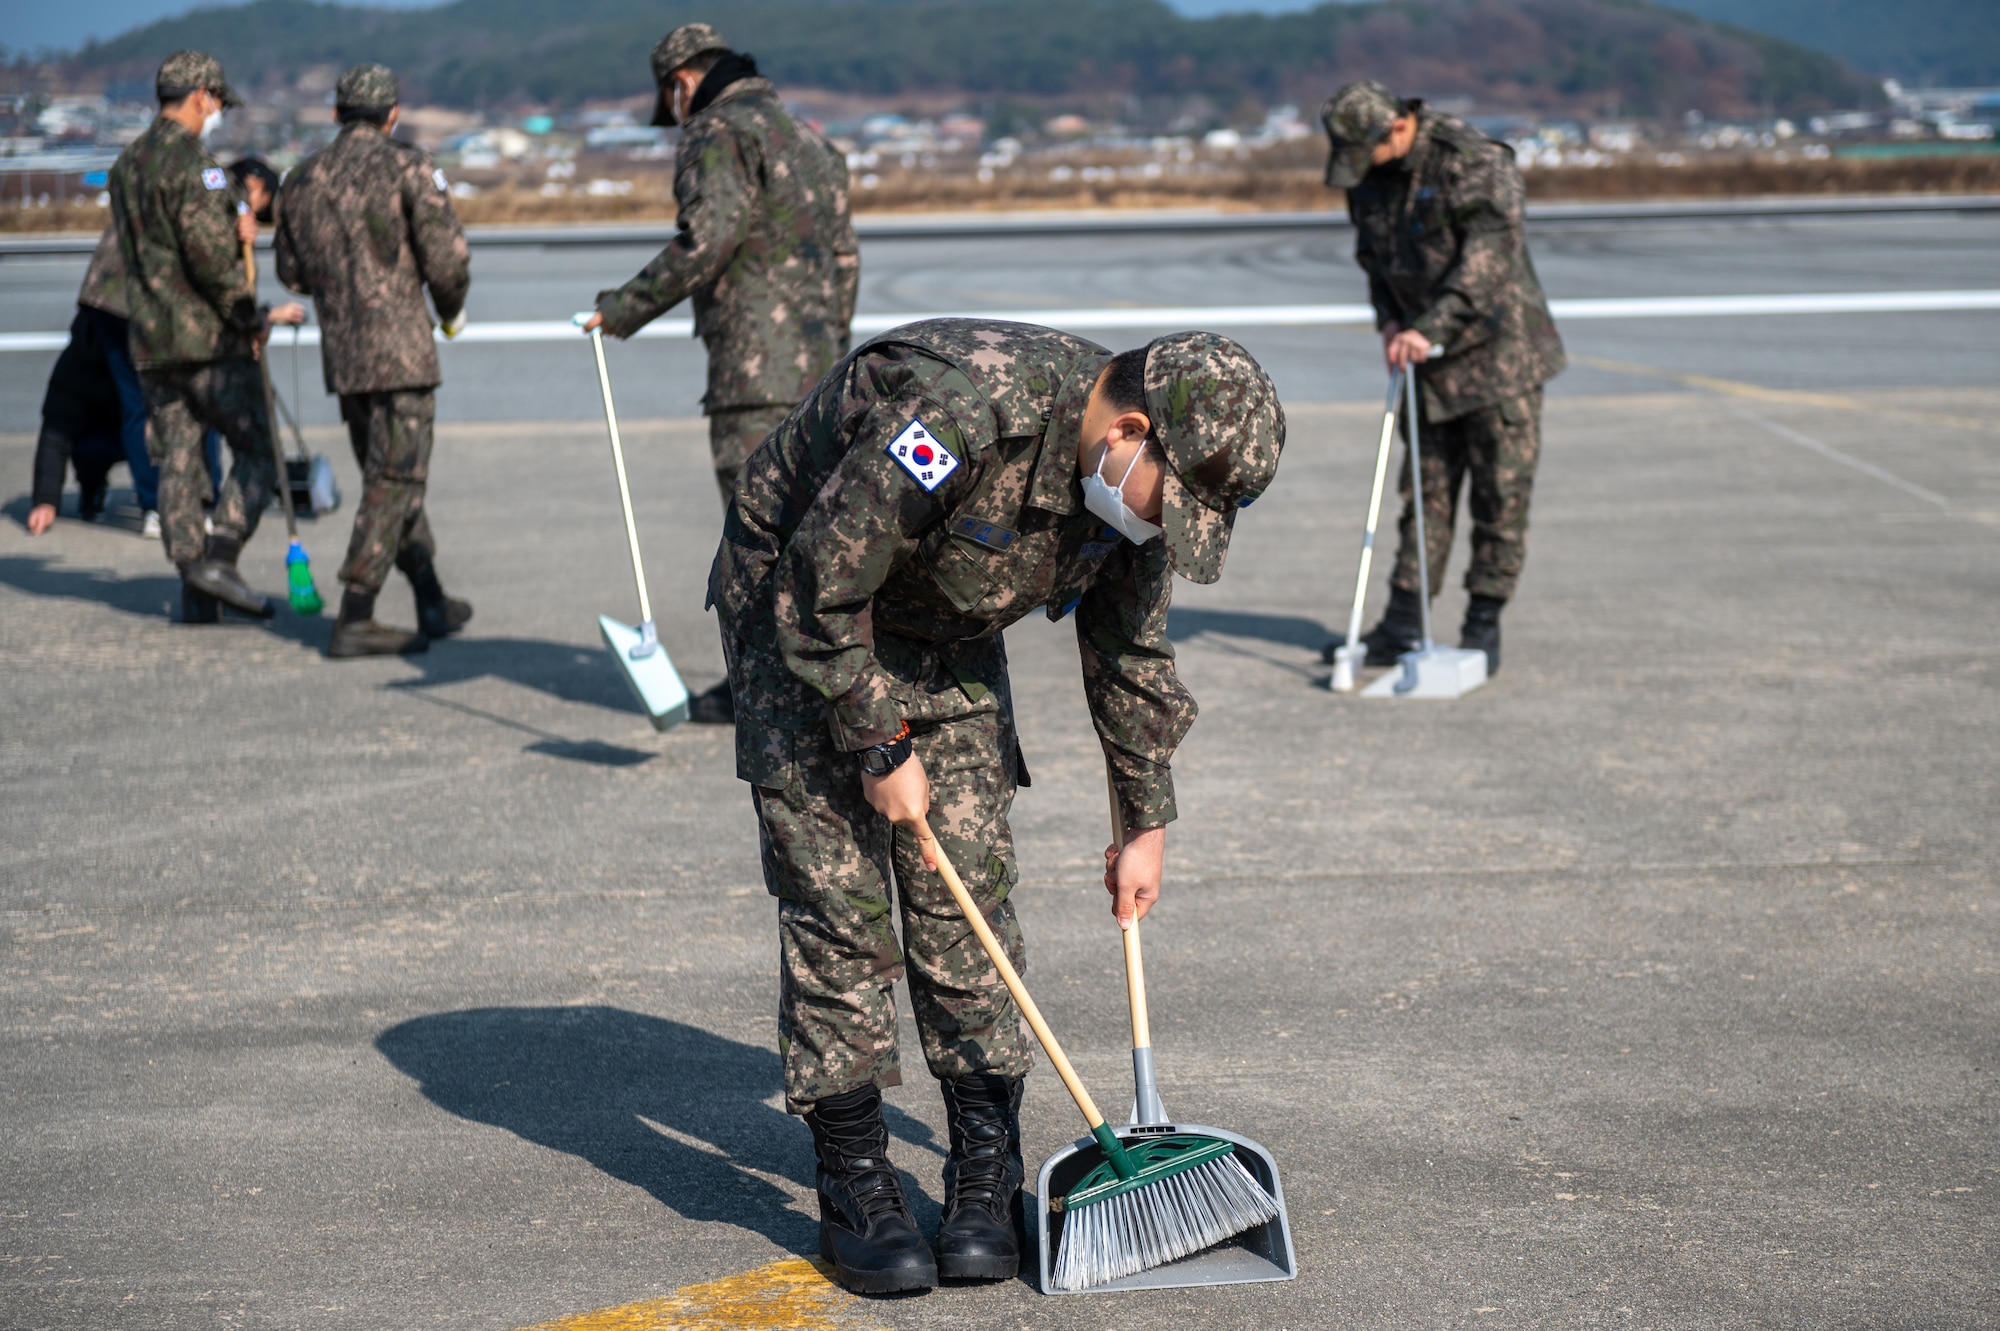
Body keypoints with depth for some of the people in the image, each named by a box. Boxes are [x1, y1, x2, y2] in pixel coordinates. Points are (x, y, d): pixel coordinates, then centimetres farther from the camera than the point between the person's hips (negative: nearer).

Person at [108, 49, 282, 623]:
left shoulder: (126, 164, 15)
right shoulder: (193, 161, -13)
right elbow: (208, 256, -20)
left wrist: (234, 229, 9)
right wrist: (249, 317, -9)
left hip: (152, 340, 8)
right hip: (210, 338, -8)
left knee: (177, 462, 7)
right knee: (256, 453, 1)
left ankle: (195, 592, 6)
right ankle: (218, 559, -12)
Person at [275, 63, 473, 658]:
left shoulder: (303, 178, 10)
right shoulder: (406, 166, -7)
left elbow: (292, 272, 17)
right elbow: (447, 258, -11)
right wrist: (452, 311, 8)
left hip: (340, 352, 6)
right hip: (399, 346, -6)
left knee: (391, 475, 16)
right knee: (394, 481, -4)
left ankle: (434, 606, 24)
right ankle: (354, 620, -8)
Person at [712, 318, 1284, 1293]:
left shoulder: (1134, 479, -12)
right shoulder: (959, 410, -37)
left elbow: (1129, 652, 4)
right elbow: (818, 587, -29)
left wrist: (1147, 823, 10)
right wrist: (881, 745, -21)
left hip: (947, 635, 6)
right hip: (796, 605, -6)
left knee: (968, 887, -1)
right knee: (836, 889, -11)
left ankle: (986, 1173, 6)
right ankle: (853, 1183, -3)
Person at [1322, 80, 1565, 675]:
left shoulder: (1469, 160, -18)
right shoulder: (1367, 177, 5)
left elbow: (1487, 258, -25)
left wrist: (1429, 329, -30)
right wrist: (1389, 323, 0)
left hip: (1498, 349, -6)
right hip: (1428, 359, 6)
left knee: (1501, 492, -2)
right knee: (1426, 489, 7)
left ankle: (1483, 627, 5)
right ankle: (1403, 626, 10)